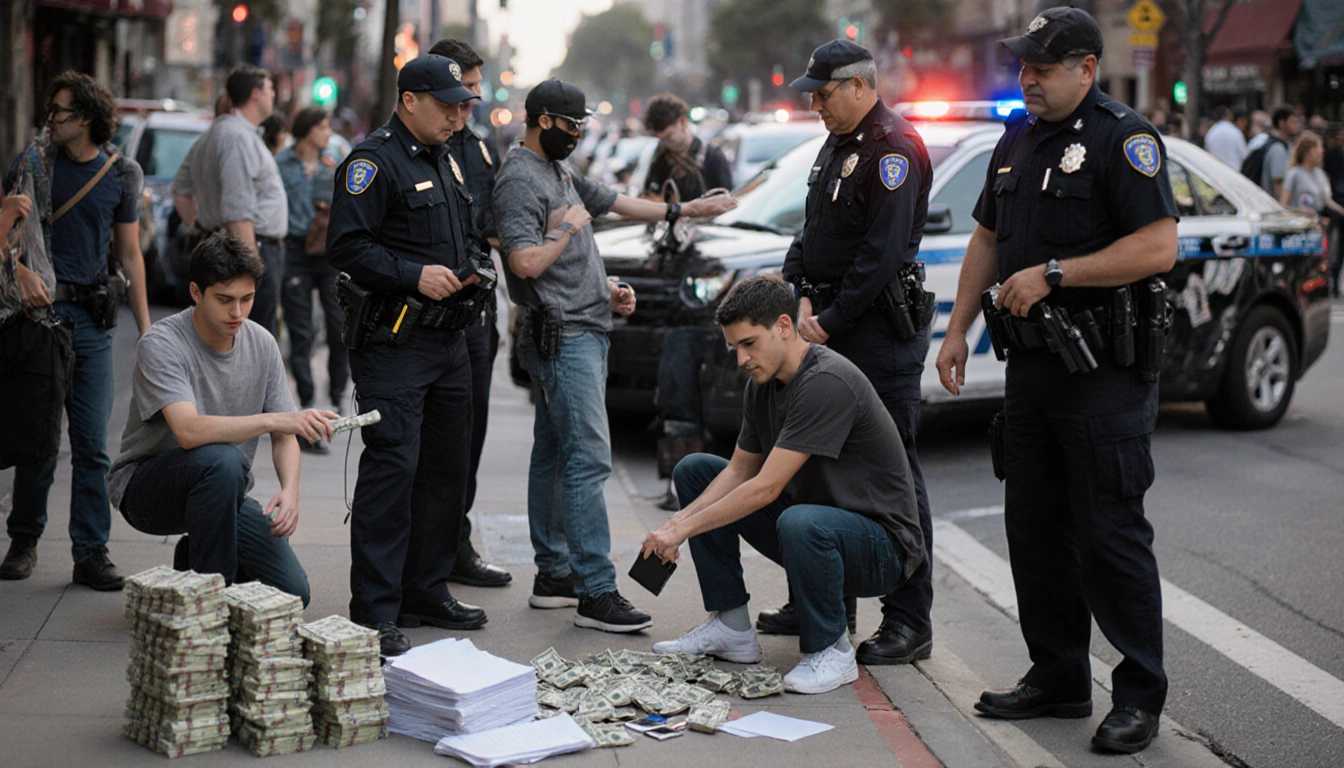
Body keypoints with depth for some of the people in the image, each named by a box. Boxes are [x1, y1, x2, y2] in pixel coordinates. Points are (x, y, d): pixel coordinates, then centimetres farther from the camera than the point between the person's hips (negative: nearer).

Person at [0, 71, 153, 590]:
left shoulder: (121, 174, 6)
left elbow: (130, 254, 11)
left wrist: (146, 328, 7)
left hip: (92, 318, 1)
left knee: (92, 444, -1)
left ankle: (91, 553, 4)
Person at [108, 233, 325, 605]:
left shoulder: (261, 344, -4)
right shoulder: (160, 344, -22)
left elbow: (284, 437, -1)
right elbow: (189, 431, -36)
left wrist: (290, 490, -22)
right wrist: (275, 420, -45)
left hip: (225, 494, 5)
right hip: (145, 488, -5)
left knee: (292, 591, -12)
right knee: (223, 458, -38)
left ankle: (194, 560, 16)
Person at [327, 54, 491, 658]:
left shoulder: (445, 161, 19)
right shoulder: (373, 161, -9)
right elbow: (346, 246, -17)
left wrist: (467, 270, 13)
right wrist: (414, 275, -22)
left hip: (448, 339, 9)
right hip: (393, 341, -9)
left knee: (446, 466, 13)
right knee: (392, 467, -12)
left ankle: (427, 591, 24)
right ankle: (375, 614, -8)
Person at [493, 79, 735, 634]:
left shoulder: (561, 173, 19)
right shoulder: (520, 180, -12)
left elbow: (619, 203, 28)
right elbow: (526, 262, -23)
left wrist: (689, 210, 22)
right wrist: (569, 227, -9)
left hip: (585, 331, 11)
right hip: (562, 336, -11)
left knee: (554, 457, 13)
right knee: (587, 459, -14)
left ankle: (553, 575, 19)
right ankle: (596, 593, -16)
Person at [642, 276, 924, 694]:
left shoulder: (827, 382, -26)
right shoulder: (764, 384, 3)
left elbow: (766, 488, -28)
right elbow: (741, 469, 9)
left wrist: (686, 528, -22)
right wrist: (679, 520, -8)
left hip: (882, 544, -9)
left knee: (800, 524, -42)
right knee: (694, 469, 7)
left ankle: (830, 650, -14)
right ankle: (731, 627, 6)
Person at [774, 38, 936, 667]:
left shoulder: (893, 149, -14)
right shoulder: (838, 145, 18)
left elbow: (881, 253, -20)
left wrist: (831, 322, -16)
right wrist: (805, 300, 1)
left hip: (881, 332, -10)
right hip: (833, 328, 10)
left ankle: (910, 621, -3)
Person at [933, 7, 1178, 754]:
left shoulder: (1125, 139, -11)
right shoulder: (1019, 140, 14)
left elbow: (1159, 247, -21)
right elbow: (987, 239, 22)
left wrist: (1052, 274, -20)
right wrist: (959, 327, 14)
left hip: (1104, 370, -8)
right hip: (1033, 363, 8)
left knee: (1111, 534, -5)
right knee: (1034, 527, 12)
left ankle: (1141, 696, 5)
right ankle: (1059, 677, 24)